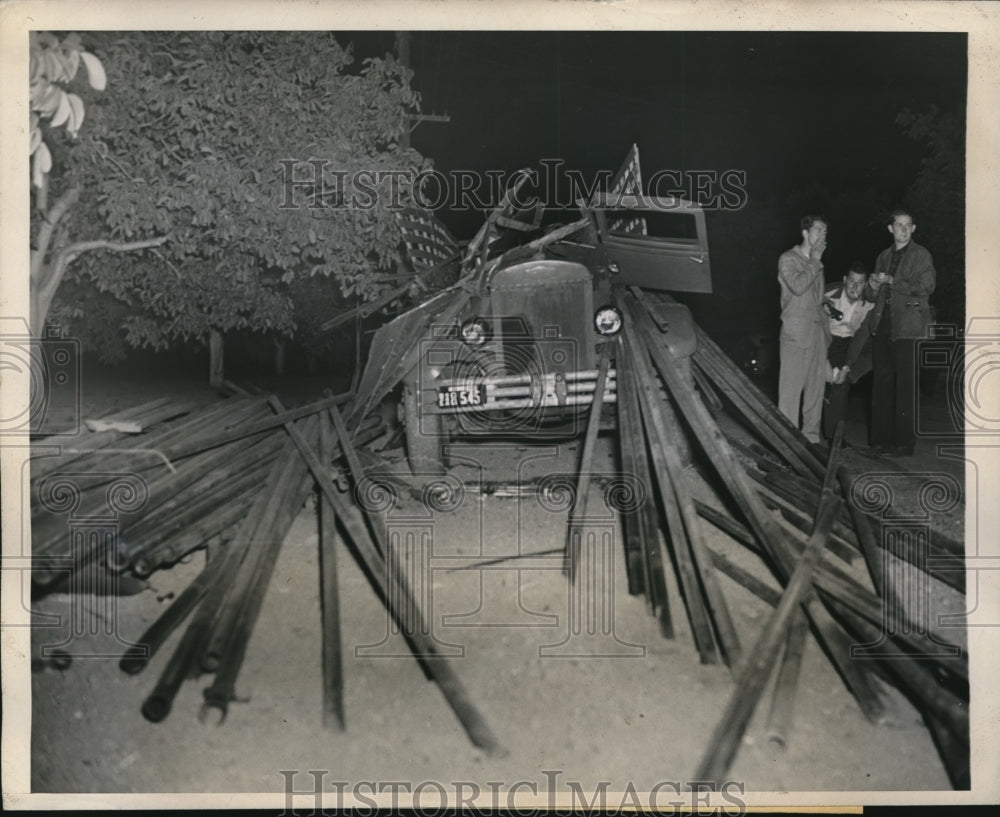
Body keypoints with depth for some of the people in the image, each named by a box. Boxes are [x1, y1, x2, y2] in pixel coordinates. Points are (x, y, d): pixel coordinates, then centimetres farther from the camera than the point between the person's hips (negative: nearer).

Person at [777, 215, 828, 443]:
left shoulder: (816, 262, 18)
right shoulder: (788, 259, -3)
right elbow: (797, 286, -21)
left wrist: (825, 326, 15)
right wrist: (815, 261, -12)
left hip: (817, 332, 7)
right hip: (795, 334, -7)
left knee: (816, 387, 6)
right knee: (791, 388, -8)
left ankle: (811, 437, 13)